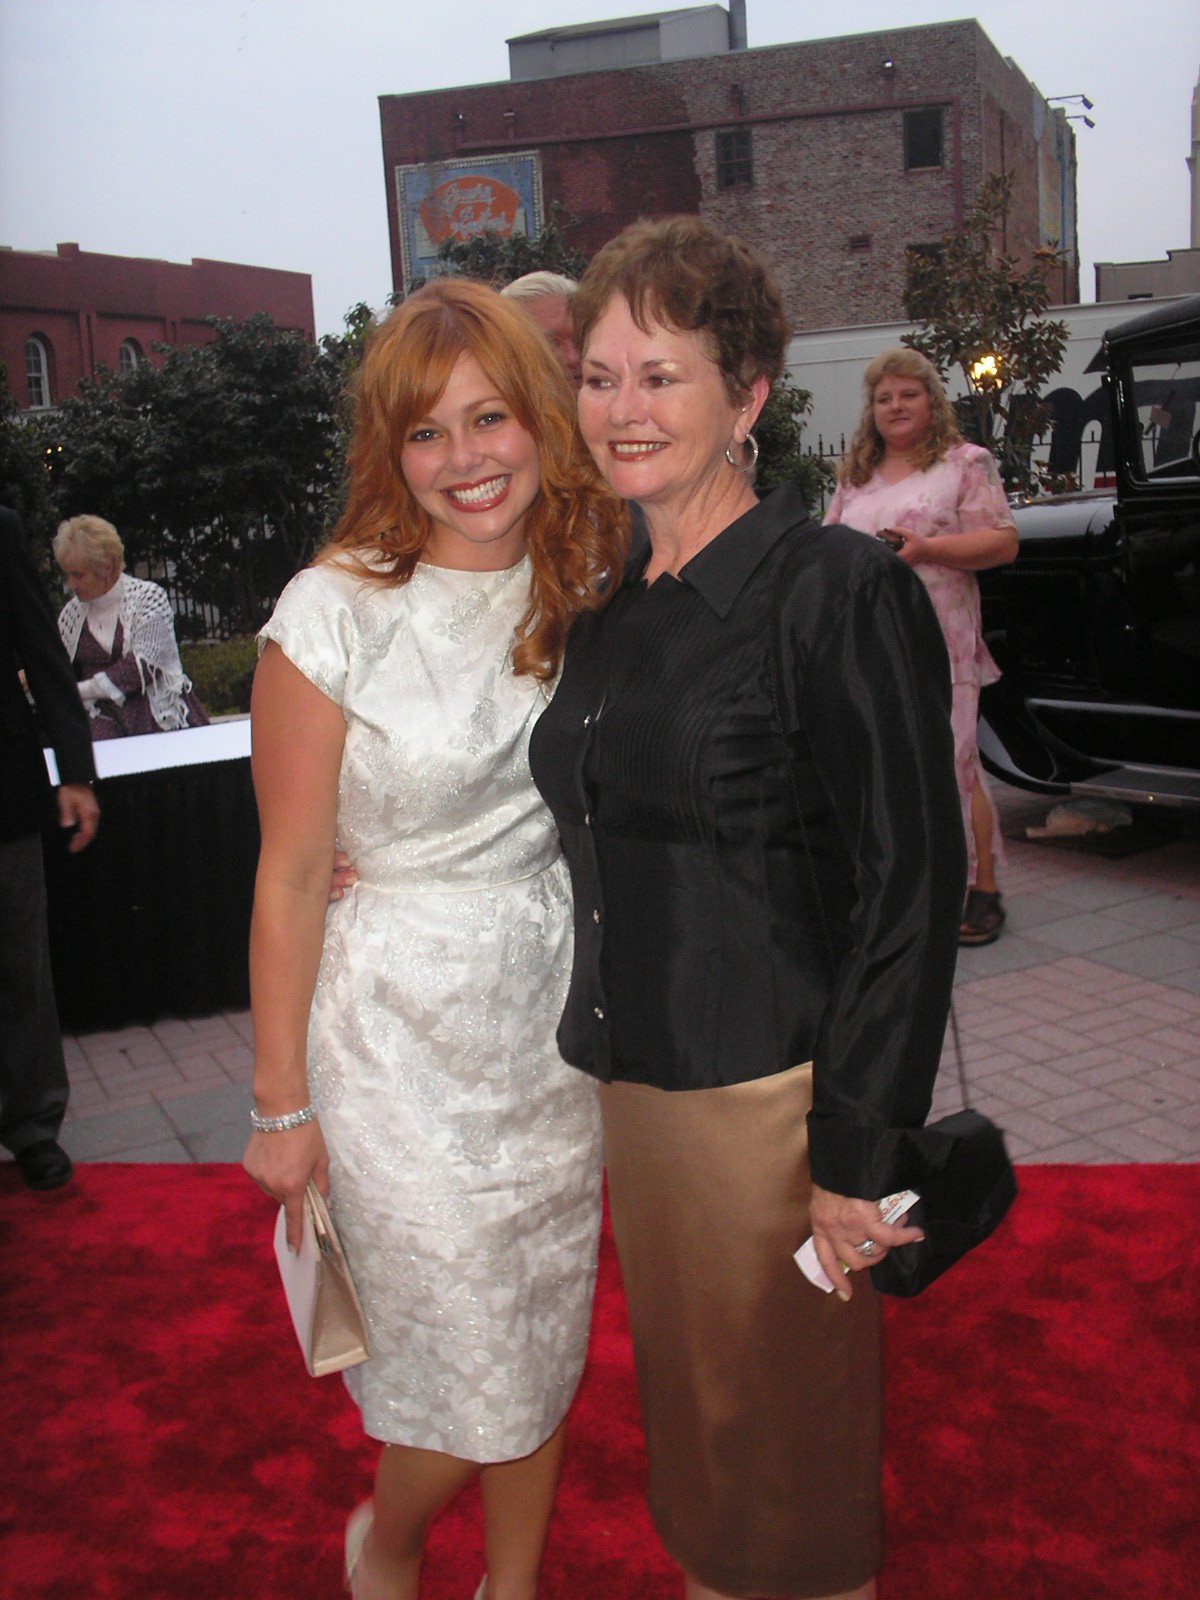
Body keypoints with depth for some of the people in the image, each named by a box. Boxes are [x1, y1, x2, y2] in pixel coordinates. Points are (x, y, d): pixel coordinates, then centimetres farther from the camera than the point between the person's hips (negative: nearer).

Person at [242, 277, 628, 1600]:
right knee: (466, 1370, 8)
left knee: (545, 1343, 19)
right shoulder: (335, 613, -15)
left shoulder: (591, 586, -1)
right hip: (403, 1038, -4)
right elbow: (291, 875, -11)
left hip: (557, 1020, 5)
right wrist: (281, 1103, -6)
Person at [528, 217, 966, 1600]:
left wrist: (858, 1158, -16)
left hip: (771, 1094, -7)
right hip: (633, 1085, 7)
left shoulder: (836, 590, -14)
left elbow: (910, 892, -16)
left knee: (785, 1432, 13)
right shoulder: (609, 608, 8)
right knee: (684, 1407, 23)